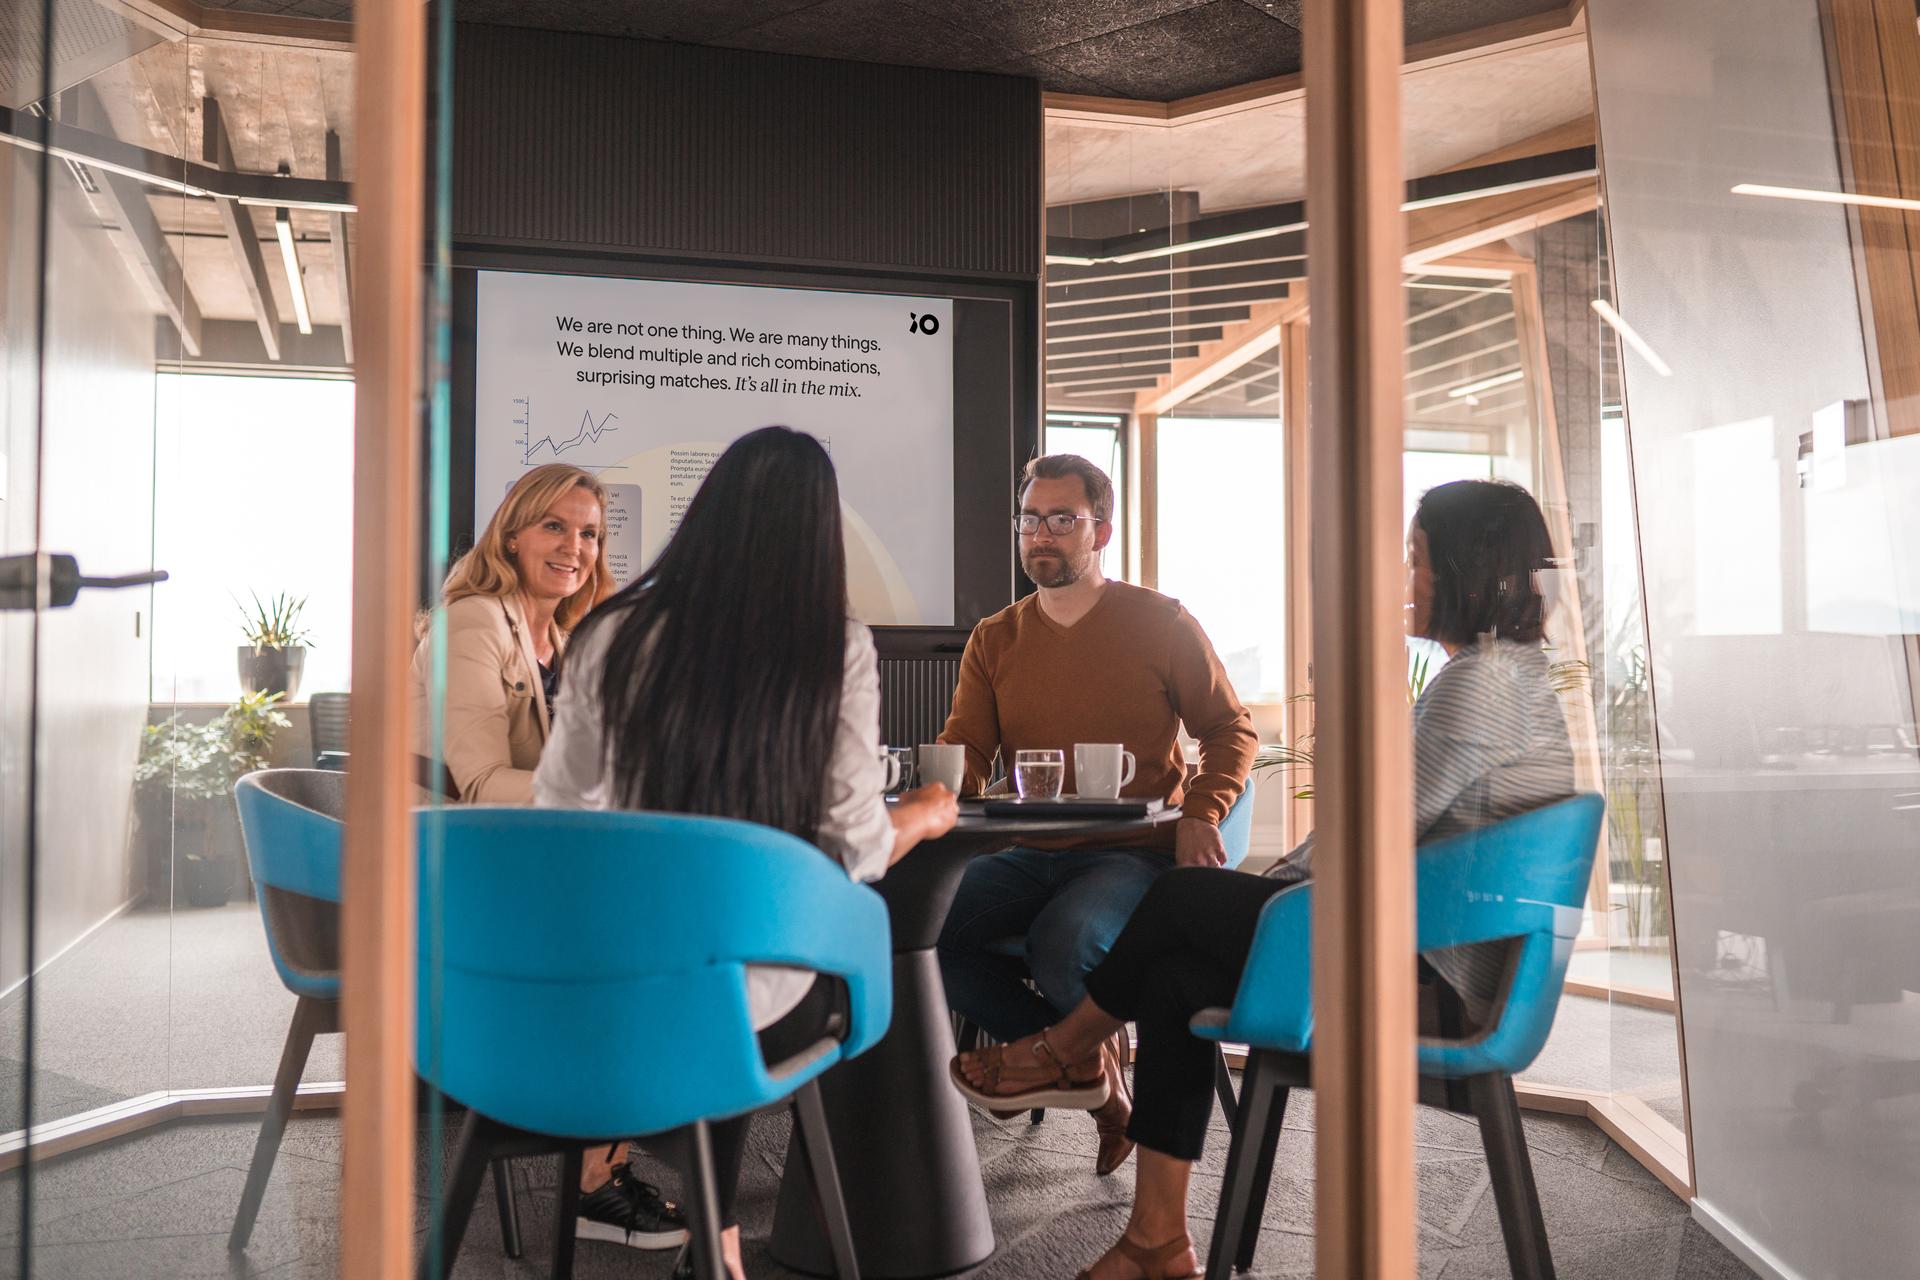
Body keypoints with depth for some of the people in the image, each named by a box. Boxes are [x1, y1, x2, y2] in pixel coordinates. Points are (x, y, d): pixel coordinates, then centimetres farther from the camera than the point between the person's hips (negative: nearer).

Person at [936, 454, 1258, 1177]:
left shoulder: (1160, 623, 4)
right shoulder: (994, 641, 13)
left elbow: (1232, 729, 7)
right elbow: (960, 753, 6)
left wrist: (1200, 815, -12)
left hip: (1136, 854, -4)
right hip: (1031, 856, 4)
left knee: (1062, 942, -35)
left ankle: (1084, 1051, 4)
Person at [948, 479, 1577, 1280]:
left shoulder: (1479, 681, -16)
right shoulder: (1512, 673, 17)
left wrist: (1273, 886, 0)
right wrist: (1275, 885, 12)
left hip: (1437, 974, -10)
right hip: (1460, 961, 10)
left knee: (1183, 897, -2)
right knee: (1175, 978, 3)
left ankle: (1066, 1054, 22)